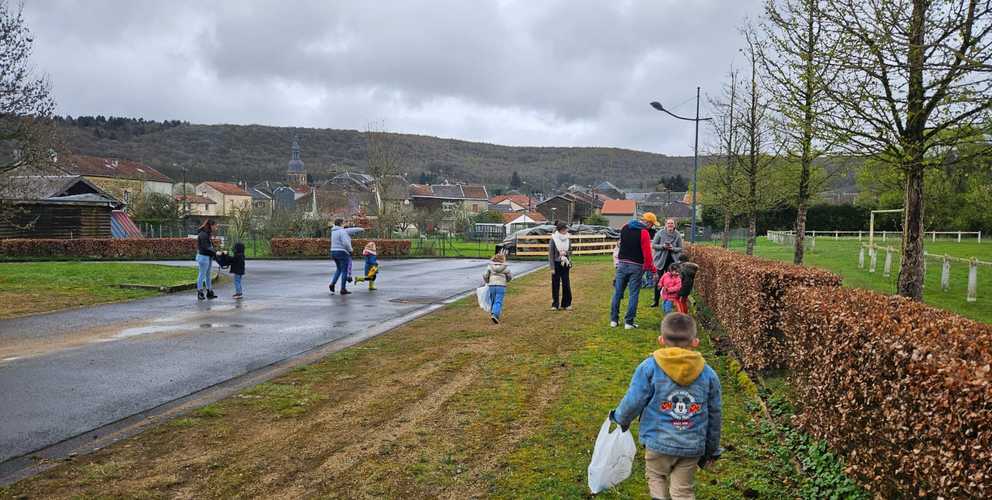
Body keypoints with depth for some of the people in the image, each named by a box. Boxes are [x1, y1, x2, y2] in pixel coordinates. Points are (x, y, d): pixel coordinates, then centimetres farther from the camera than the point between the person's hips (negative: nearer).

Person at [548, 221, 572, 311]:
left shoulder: (568, 240, 3)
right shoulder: (553, 240, -8)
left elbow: (570, 252, 13)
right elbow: (550, 254, -8)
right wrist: (552, 267, -11)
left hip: (565, 264, 3)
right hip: (556, 264, -3)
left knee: (566, 284, 4)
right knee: (555, 285, 3)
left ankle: (566, 304, 15)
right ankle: (555, 304, 12)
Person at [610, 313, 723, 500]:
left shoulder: (650, 367, -11)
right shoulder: (708, 374, -1)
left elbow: (633, 402, -10)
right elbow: (715, 414, 7)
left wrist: (621, 419, 12)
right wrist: (711, 449, 19)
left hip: (659, 443, -2)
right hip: (693, 446, 2)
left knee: (656, 478, 23)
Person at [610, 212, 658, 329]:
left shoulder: (624, 227, 6)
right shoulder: (644, 233, -13)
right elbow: (647, 254, -13)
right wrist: (652, 268, -3)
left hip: (622, 264, 5)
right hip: (636, 266, -5)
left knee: (618, 292, 11)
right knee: (633, 294, 3)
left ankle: (613, 320, 16)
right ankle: (629, 322, 4)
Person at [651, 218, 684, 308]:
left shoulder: (678, 235, 0)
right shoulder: (660, 233, -4)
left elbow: (680, 248, 4)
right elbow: (653, 245, -2)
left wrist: (673, 248, -15)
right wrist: (662, 246, -17)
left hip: (672, 261, 1)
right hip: (661, 260, -1)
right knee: (659, 280, 1)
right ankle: (656, 301, 11)